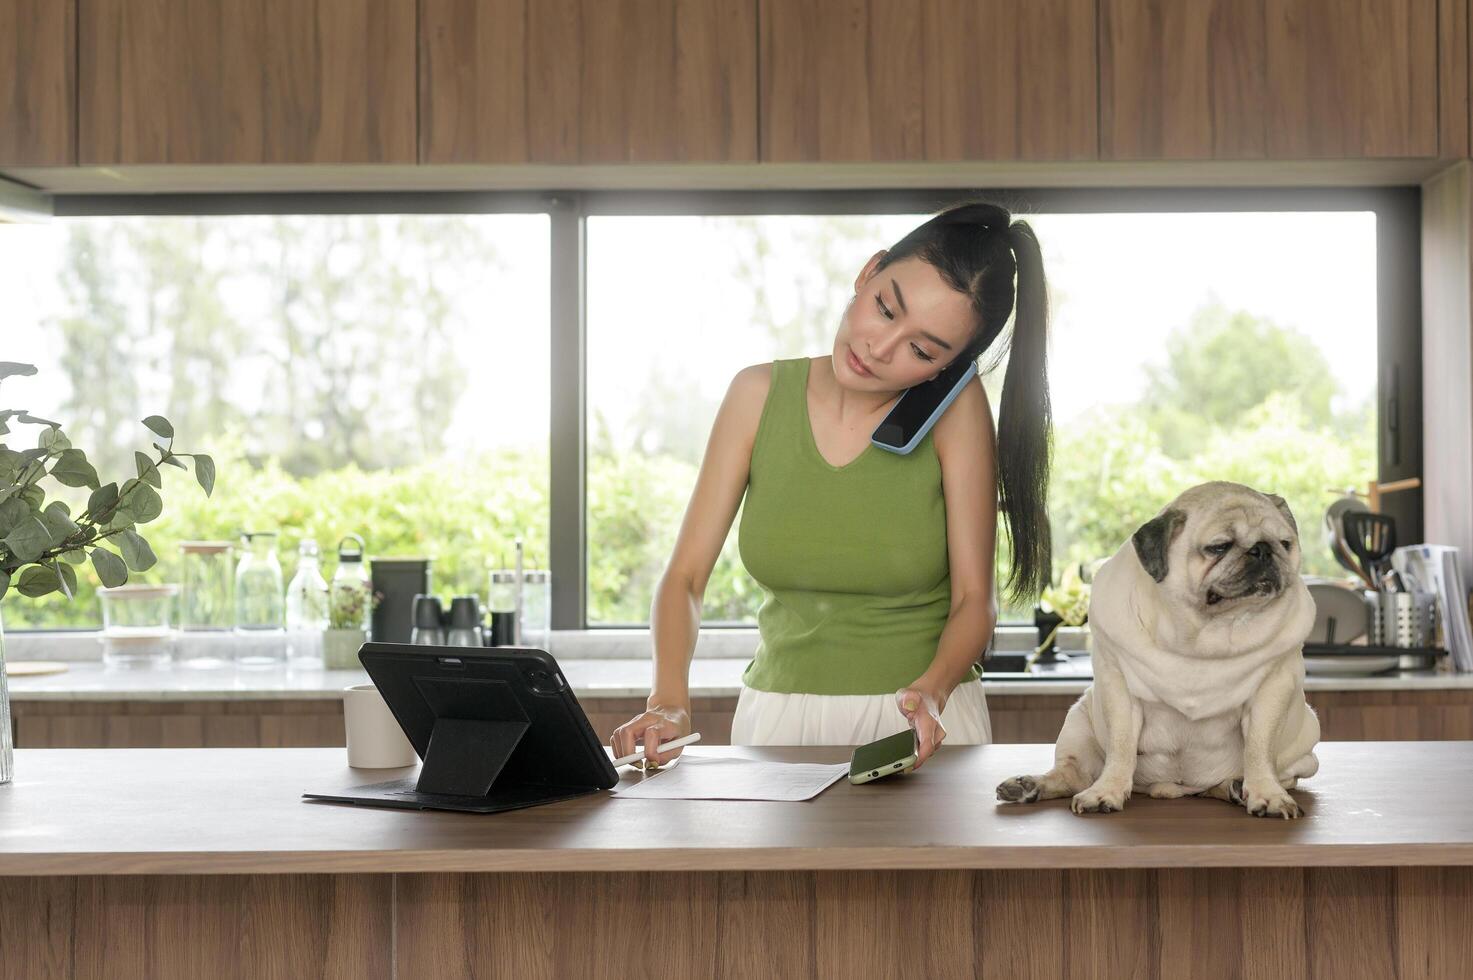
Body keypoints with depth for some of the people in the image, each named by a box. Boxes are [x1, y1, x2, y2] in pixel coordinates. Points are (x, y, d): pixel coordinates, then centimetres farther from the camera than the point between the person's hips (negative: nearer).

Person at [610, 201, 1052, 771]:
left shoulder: (956, 408, -6)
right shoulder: (761, 395, 0)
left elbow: (974, 599, -6)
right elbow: (684, 576, -1)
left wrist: (933, 690, -26)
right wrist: (669, 701, -18)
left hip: (920, 721, 1)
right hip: (778, 713, -1)